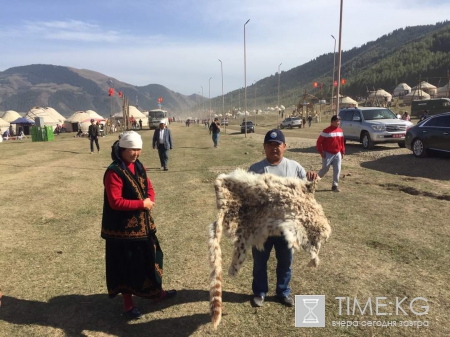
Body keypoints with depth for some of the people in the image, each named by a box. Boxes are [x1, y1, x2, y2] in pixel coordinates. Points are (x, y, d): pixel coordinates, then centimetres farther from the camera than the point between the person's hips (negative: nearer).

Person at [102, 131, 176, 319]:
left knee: (150, 257, 19)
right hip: (123, 227, -7)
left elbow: (149, 187, 12)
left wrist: (150, 201, -9)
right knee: (126, 265, 7)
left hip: (142, 223, 8)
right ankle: (128, 303, 26)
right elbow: (115, 202, -24)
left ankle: (156, 291, 39)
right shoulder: (114, 172, -19)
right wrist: (141, 204, -21)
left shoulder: (139, 167, 6)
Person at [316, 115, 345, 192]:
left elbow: (342, 142, 15)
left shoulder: (340, 131, 6)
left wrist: (342, 152, 11)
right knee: (325, 169, 1)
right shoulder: (327, 131, -14)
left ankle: (335, 186, 13)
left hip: (337, 154, 6)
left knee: (337, 170, 3)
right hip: (328, 154, -6)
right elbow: (319, 142, -11)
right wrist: (321, 152, -13)